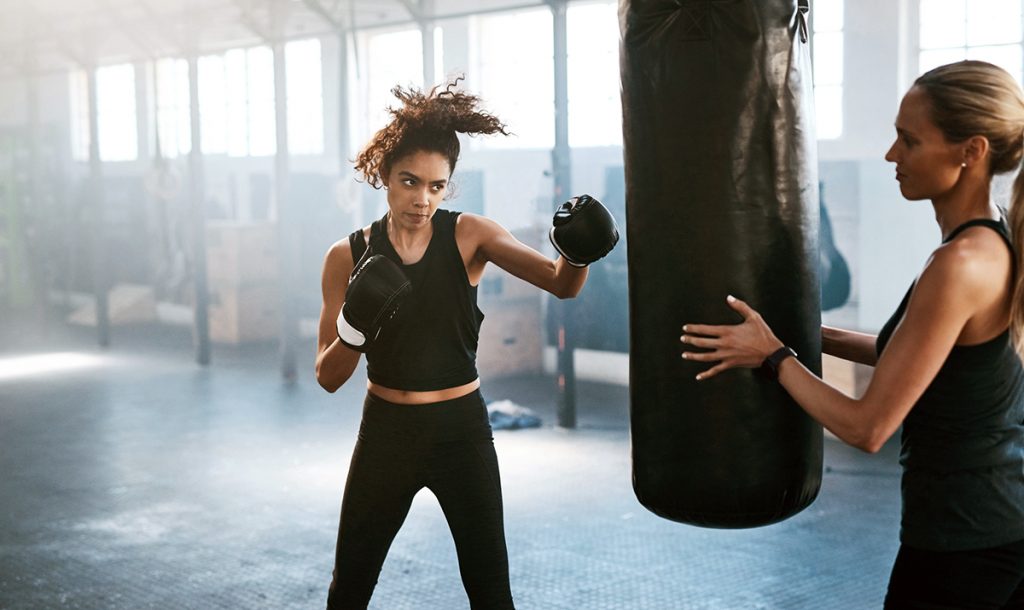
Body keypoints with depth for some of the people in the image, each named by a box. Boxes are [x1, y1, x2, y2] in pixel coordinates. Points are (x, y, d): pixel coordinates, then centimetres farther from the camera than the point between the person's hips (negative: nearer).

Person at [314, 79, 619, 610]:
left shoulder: (469, 236, -8)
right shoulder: (348, 256, -7)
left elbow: (562, 285, -17)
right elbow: (328, 377, -5)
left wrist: (579, 252, -38)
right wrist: (355, 327, -24)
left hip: (462, 430, -1)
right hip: (386, 431, 1)